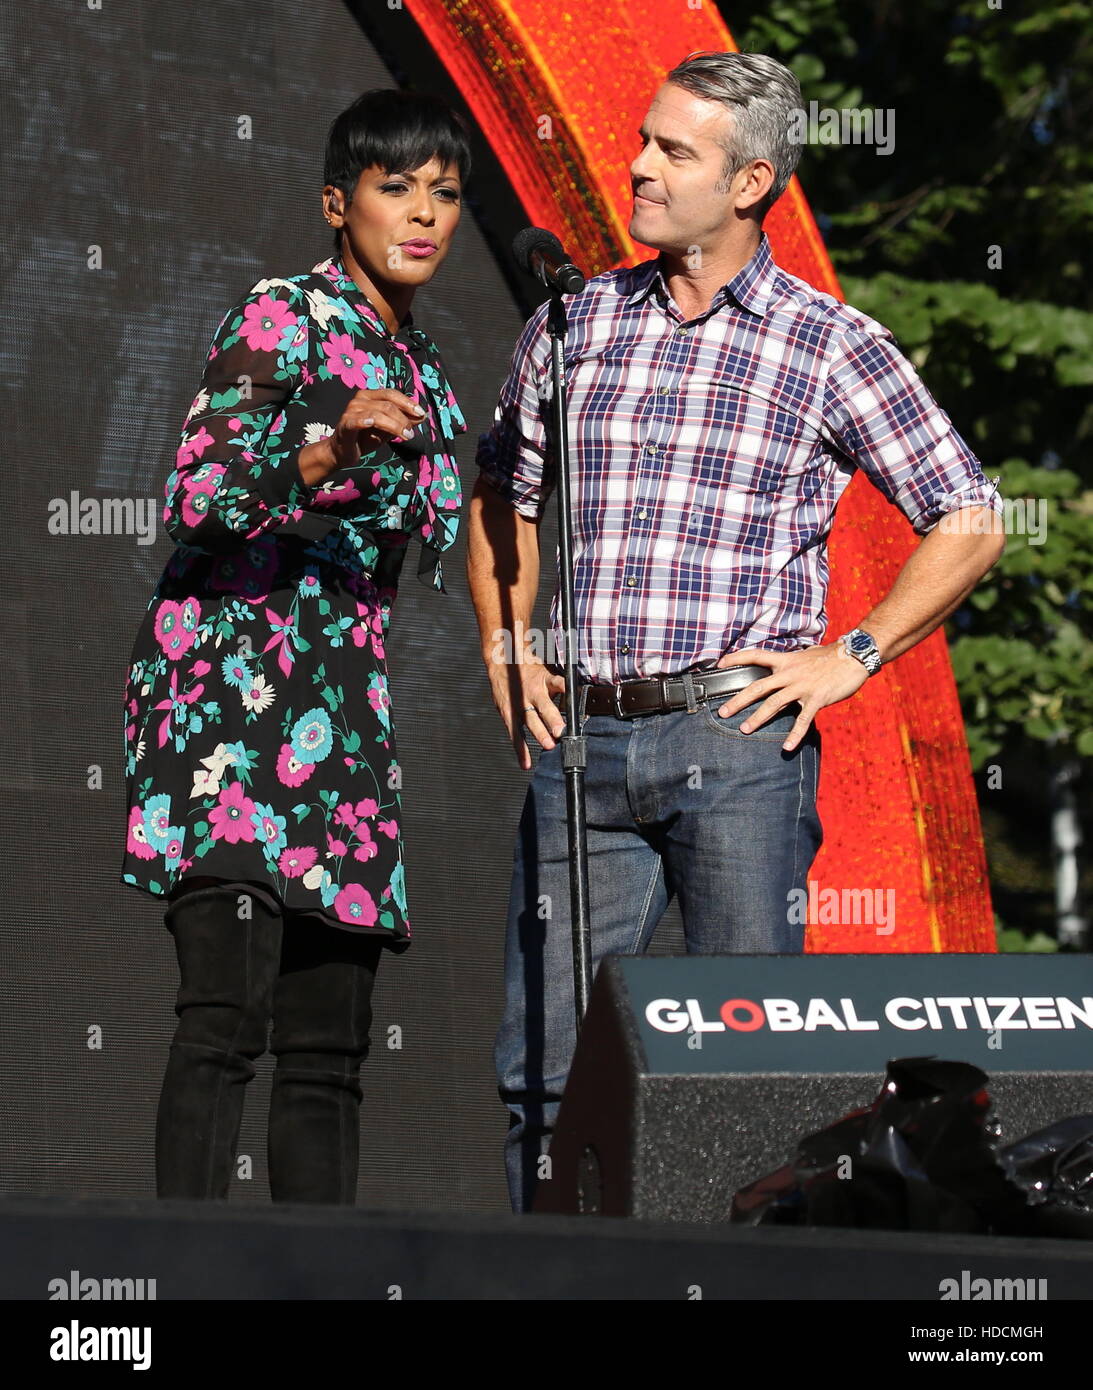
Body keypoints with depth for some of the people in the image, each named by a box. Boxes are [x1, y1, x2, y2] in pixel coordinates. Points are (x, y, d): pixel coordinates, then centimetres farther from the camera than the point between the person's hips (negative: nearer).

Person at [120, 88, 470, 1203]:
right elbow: (194, 494, -16)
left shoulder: (421, 372, 21)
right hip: (228, 686, -8)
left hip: (342, 722, 8)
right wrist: (325, 454, -31)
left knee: (328, 1045, 4)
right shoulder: (281, 316, -3)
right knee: (226, 1012, -21)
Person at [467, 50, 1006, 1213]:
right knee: (541, 1061, 4)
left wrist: (850, 657, -3)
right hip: (579, 735, 3)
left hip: (735, 736, -3)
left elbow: (969, 524, 3)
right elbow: (502, 498, 25)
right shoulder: (576, 323, 11)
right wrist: (507, 645, 12)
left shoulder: (829, 347, 1)